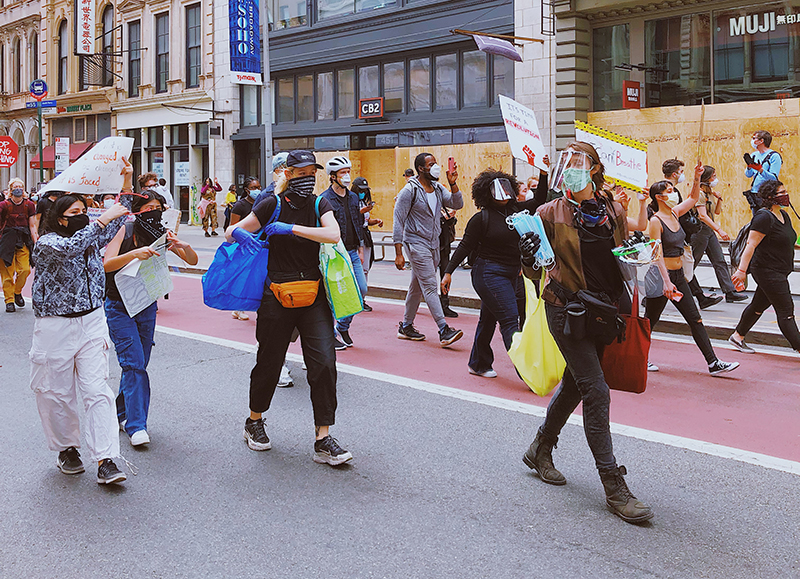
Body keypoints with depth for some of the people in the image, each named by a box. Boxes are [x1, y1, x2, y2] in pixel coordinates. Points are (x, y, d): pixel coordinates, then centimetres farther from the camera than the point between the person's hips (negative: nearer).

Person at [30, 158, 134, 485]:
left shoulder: (93, 238, 9)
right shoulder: (46, 244, -9)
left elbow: (120, 216, 15)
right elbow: (70, 247, -31)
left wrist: (127, 181, 2)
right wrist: (103, 218, -30)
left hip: (92, 322, 4)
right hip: (55, 326, -4)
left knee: (96, 390, -4)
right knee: (56, 392, 7)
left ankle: (105, 460, -7)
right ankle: (66, 449, 28)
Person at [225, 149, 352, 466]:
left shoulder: (319, 204, 4)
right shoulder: (273, 205, -1)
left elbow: (333, 234, -16)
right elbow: (231, 231, 2)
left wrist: (291, 228, -21)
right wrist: (241, 234, -22)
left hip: (313, 296, 2)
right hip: (277, 295, -1)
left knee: (324, 362, -10)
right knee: (269, 363, 9)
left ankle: (323, 440, -3)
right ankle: (254, 422, 35)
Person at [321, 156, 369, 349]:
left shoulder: (353, 197, 13)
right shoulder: (325, 199, -10)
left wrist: (360, 249, 18)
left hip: (352, 253, 7)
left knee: (361, 289, 3)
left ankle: (343, 326, 21)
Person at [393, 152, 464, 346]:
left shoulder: (438, 189, 10)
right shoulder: (410, 190, -11)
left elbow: (457, 204, 4)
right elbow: (398, 221, -12)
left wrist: (453, 184, -11)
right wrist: (398, 253, -16)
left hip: (433, 244, 8)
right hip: (416, 244, -7)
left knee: (417, 287, 14)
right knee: (430, 287, -12)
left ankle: (406, 326, 24)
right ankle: (444, 330, -15)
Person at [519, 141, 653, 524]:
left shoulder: (614, 212, 6)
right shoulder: (552, 212, -4)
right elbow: (534, 274, -3)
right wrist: (528, 258, -25)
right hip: (566, 308, -5)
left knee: (574, 385, 17)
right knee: (596, 391, -11)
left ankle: (540, 450, 40)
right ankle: (614, 486, -5)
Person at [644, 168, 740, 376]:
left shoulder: (674, 214, 8)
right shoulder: (656, 221, -15)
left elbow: (693, 198, 23)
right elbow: (658, 254, -20)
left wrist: (697, 178, 6)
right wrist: (666, 282, -26)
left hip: (679, 275, 8)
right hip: (661, 276, -8)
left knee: (695, 320, 4)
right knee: (650, 320, 5)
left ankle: (714, 363, 5)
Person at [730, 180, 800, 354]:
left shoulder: (784, 215, 12)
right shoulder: (764, 217, -17)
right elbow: (751, 244, -21)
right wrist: (742, 270, -25)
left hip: (779, 272, 10)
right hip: (767, 271, -10)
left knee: (759, 305, 18)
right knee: (786, 310, -8)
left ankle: (737, 336, 31)